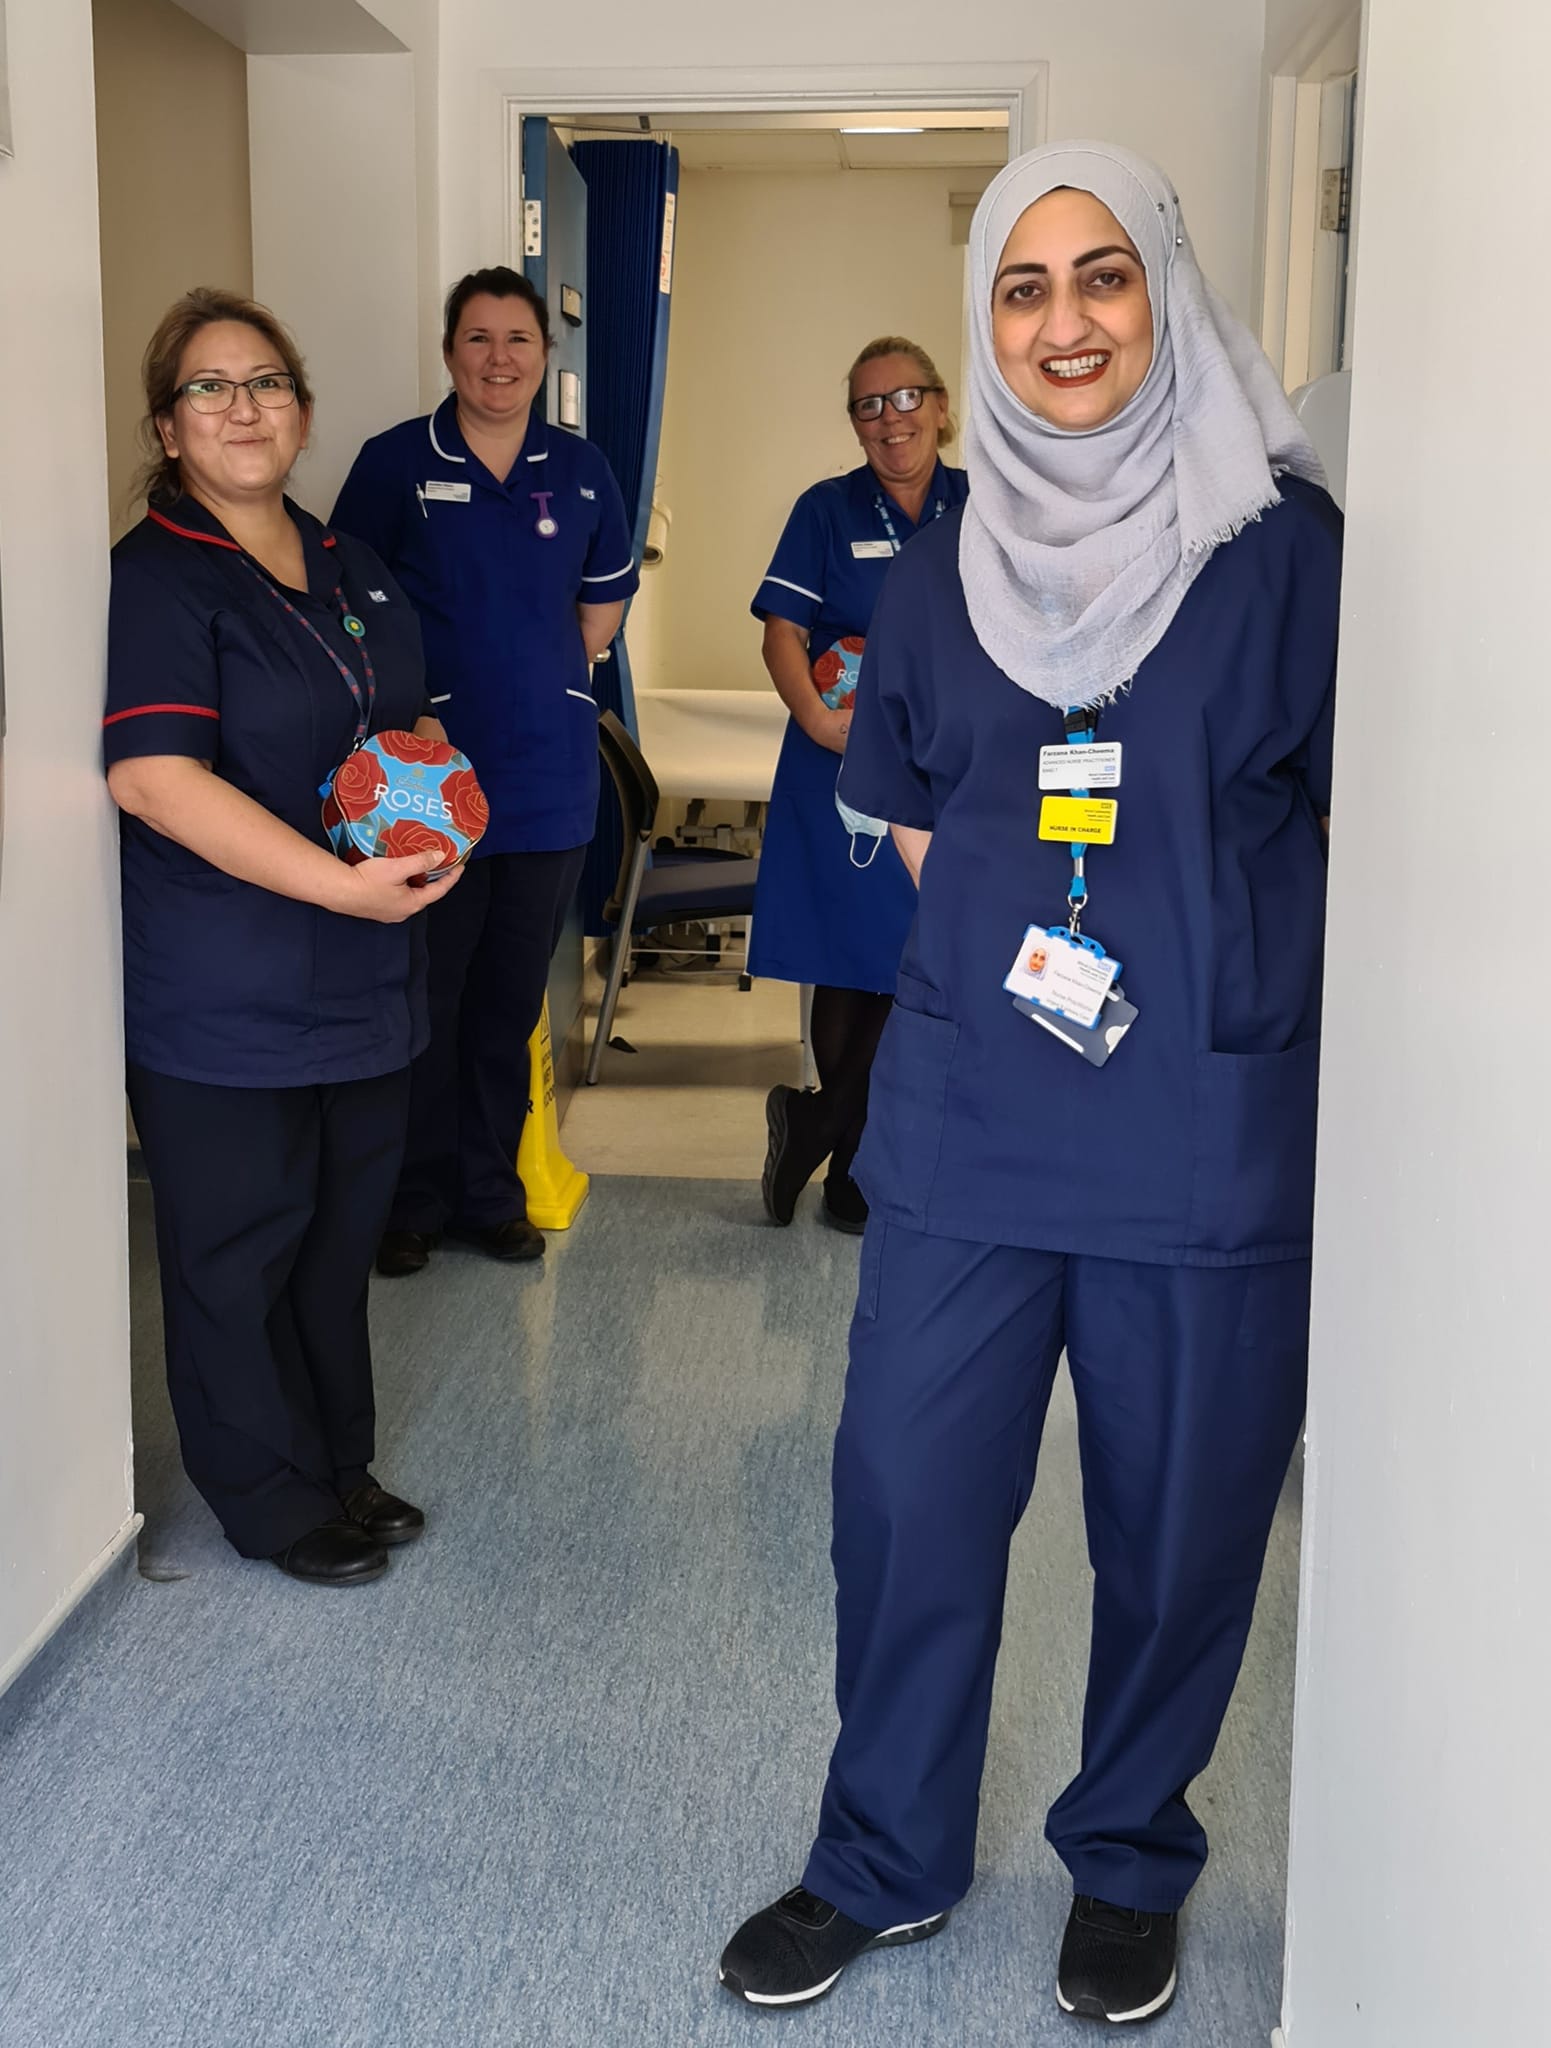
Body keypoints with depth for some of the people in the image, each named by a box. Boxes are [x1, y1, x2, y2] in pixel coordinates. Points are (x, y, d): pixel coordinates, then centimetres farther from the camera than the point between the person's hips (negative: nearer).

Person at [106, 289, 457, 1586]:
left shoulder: (356, 573, 13)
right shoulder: (154, 581, -11)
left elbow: (415, 721, 26)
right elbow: (156, 779, -23)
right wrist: (345, 884, -27)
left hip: (363, 981, 7)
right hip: (224, 996, -7)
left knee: (342, 1234, 16)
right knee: (240, 1249, 5)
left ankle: (339, 1467, 33)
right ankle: (277, 1503, 21)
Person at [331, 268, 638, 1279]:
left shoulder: (580, 468, 7)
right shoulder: (396, 463, -3)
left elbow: (604, 604, 20)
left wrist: (540, 676, 11)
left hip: (550, 775, 3)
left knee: (512, 1001, 12)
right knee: (424, 998, 2)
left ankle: (491, 1190, 25)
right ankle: (414, 1200, 17)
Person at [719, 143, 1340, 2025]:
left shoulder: (1281, 545, -2)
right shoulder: (945, 573, 9)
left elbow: (1354, 817, 2)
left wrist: (1197, 968, -6)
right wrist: (1024, 949, 4)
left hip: (1209, 1132, -2)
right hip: (966, 1113, 3)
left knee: (1176, 1516, 9)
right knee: (907, 1490, 8)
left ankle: (1128, 1861, 34)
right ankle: (885, 1859, 30)